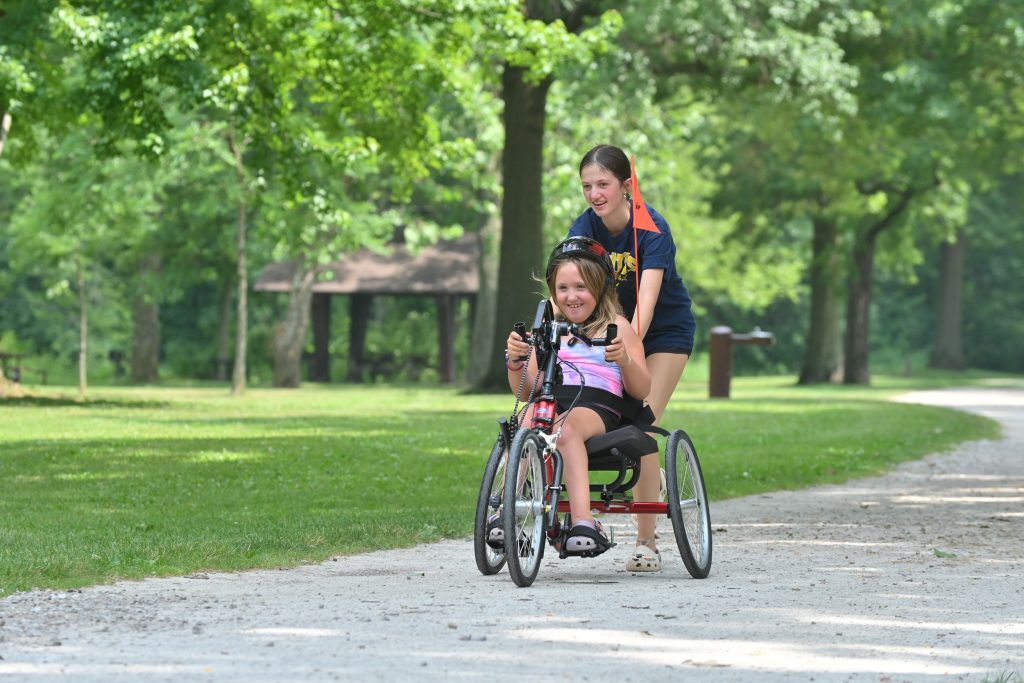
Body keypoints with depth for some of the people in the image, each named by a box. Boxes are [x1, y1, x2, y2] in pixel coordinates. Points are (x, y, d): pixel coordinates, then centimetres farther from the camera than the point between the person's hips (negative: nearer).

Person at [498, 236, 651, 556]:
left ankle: (583, 519, -52)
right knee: (529, 416, -33)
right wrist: (515, 361, -4)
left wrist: (625, 360, -14)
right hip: (552, 403, 3)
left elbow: (642, 391, 5)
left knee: (566, 427, -38)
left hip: (597, 406, -3)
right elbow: (525, 389, 16)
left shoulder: (616, 327, 12)